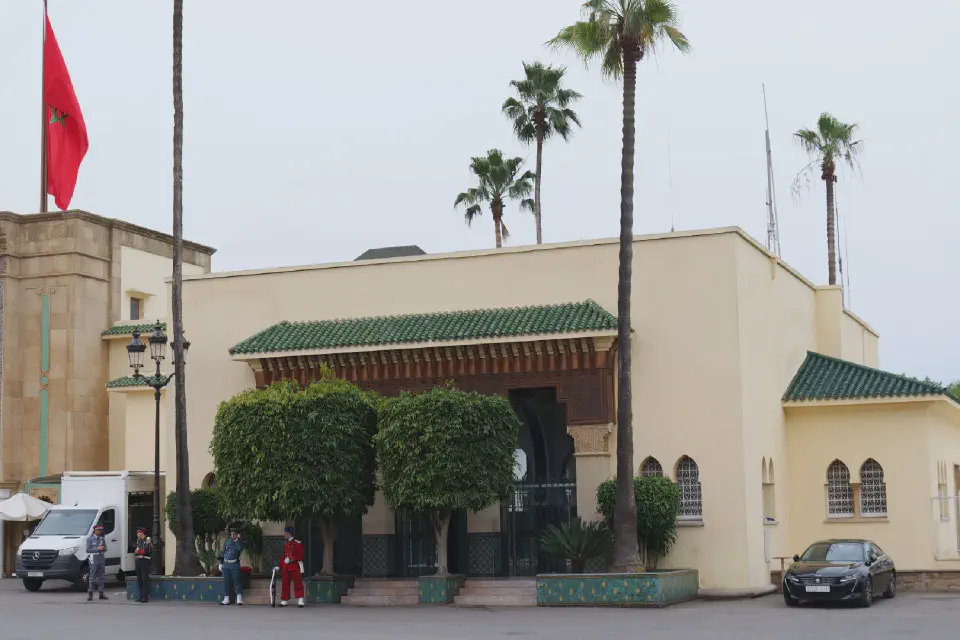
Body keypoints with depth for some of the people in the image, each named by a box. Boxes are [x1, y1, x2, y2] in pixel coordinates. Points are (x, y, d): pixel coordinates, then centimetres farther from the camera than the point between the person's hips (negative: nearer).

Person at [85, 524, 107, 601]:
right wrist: (97, 549, -19)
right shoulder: (90, 539, -2)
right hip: (93, 560, -5)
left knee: (101, 577, 8)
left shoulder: (102, 539, 13)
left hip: (101, 559, 5)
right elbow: (88, 550, -11)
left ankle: (101, 593, 13)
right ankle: (90, 594, -3)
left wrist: (103, 548, -9)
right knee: (92, 577, -6)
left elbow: (105, 549, 15)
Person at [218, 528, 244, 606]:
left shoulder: (240, 542, 3)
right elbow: (222, 553, 16)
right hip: (226, 564, 4)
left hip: (234, 565, -4)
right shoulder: (227, 542, 13)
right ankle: (226, 599, 12)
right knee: (226, 582, 6)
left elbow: (240, 548, -20)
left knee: (236, 581, -9)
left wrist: (237, 540, -18)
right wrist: (221, 563, 12)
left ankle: (239, 599, -11)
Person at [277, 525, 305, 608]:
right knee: (285, 583, 9)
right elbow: (283, 555, 17)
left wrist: (290, 559, -21)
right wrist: (280, 566, 13)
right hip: (286, 566, 6)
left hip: (295, 566, -6)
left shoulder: (297, 543, -6)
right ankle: (284, 601, 16)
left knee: (297, 583, -8)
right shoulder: (285, 543, 13)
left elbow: (300, 555, -11)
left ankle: (300, 601, -10)